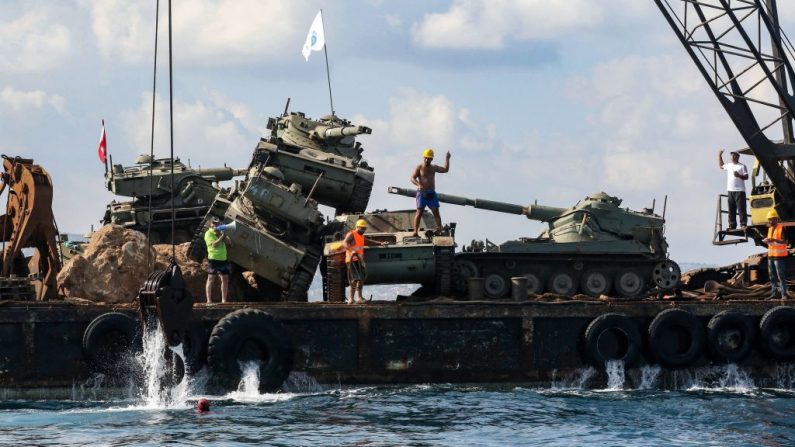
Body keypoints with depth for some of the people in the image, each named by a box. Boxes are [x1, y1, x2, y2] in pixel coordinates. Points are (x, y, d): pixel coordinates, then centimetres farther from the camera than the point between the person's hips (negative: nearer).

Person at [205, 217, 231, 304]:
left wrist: (221, 234, -6)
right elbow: (214, 244, -18)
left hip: (223, 259, 7)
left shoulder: (221, 232, 18)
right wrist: (222, 236, -17)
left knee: (225, 279, 5)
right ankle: (209, 300, -4)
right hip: (213, 258, -7)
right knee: (211, 279, -5)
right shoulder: (209, 233, -4)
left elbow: (229, 242, 6)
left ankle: (224, 300, 10)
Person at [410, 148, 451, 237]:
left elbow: (445, 169, 23)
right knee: (419, 212, -8)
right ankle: (415, 231, -9)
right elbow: (412, 178, -8)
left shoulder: (434, 168, 15)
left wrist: (447, 159, 17)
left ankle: (439, 229, -1)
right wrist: (418, 185, -26)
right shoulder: (419, 168, 1)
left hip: (431, 193, 4)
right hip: (422, 193, -4)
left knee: (436, 212, -2)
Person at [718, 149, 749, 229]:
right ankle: (732, 225, 9)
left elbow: (746, 177, -4)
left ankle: (743, 224, -9)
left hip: (739, 190, -6)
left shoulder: (742, 166, -1)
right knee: (731, 209, 6)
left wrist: (739, 175, -21)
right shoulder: (728, 166, 16)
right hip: (730, 190, 6)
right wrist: (720, 156, 27)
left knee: (741, 208, -8)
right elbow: (721, 166, 35)